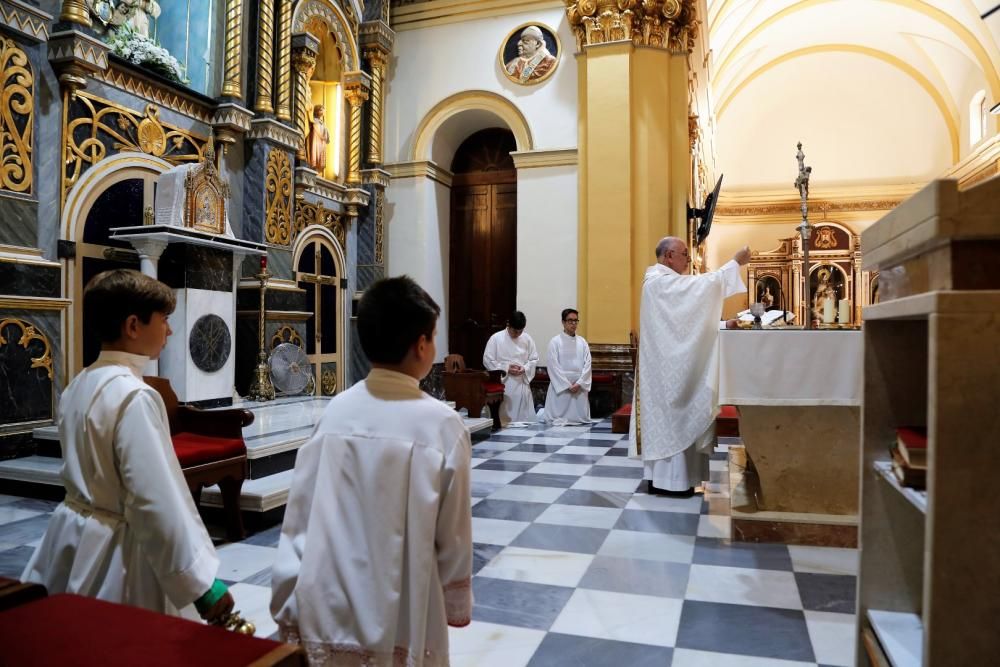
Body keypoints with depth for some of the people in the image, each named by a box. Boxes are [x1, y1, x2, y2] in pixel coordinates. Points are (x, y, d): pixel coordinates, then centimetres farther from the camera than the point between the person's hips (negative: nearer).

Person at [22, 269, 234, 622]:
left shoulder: (79, 385, 5)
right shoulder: (134, 396, -23)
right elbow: (158, 500, -27)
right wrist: (201, 582, -22)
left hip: (73, 535, 9)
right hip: (115, 552, -9)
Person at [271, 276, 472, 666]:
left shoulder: (335, 411, -6)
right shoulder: (442, 424, -15)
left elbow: (298, 516, -1)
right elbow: (453, 535, -6)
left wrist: (287, 608, 11)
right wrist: (458, 605, 10)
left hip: (325, 619, 3)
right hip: (400, 628, -3)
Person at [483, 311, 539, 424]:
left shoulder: (527, 339, 3)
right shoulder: (496, 338, -5)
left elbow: (534, 359, 8)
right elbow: (487, 360, -5)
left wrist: (525, 369, -11)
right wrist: (506, 369, -14)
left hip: (522, 384, 3)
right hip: (503, 384, -3)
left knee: (526, 418, 4)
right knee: (504, 419, 1)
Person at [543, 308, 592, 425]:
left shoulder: (582, 342, 10)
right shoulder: (555, 342, -1)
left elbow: (587, 365, 4)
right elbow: (554, 366, -7)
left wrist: (579, 384, -9)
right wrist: (567, 386, -12)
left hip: (580, 388, 3)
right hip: (560, 387, -3)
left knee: (580, 418, 4)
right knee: (558, 420, -3)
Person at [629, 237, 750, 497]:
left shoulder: (664, 283, 18)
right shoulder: (660, 281, -15)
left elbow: (690, 322, 16)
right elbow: (704, 284, -26)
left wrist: (722, 325, 5)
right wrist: (735, 262, -16)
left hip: (669, 363, 11)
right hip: (667, 365, -11)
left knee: (667, 418, 12)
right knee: (671, 418, -5)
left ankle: (660, 474, 18)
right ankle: (668, 479, 3)